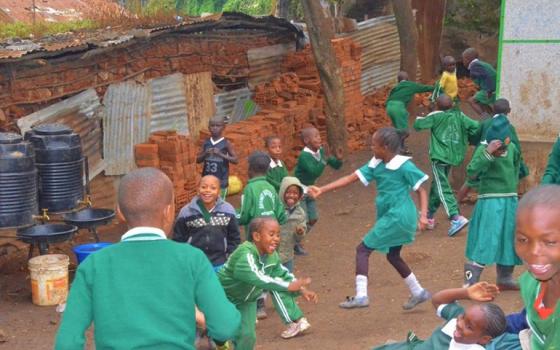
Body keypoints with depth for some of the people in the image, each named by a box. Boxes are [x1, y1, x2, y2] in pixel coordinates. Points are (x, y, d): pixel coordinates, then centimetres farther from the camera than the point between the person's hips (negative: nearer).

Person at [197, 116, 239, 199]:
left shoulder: (226, 143, -5)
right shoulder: (206, 143, 5)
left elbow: (235, 160, -8)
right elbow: (198, 160, 9)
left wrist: (221, 154, -19)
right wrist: (205, 153, -11)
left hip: (221, 180, -4)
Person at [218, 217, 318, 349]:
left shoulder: (272, 255, -9)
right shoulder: (245, 254, -35)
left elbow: (283, 274, 4)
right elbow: (257, 278, -47)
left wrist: (302, 290, -10)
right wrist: (288, 286, -48)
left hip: (248, 299, 6)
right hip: (225, 296, -6)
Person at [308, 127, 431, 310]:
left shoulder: (404, 166, -16)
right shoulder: (376, 165, 4)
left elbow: (421, 191, -9)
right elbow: (351, 178, 2)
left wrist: (423, 215, -21)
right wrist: (322, 190, -3)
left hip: (398, 217, -9)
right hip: (390, 216, 9)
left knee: (363, 249, -8)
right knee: (393, 256, 22)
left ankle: (361, 296, -10)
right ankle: (418, 292, 35)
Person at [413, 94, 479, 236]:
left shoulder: (435, 116, -7)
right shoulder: (459, 116, 4)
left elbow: (418, 125, -5)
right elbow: (475, 126, -3)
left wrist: (419, 118, 16)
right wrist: (465, 137, 13)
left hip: (439, 156, -6)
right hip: (453, 156, 6)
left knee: (442, 188, -11)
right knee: (437, 185, 20)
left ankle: (456, 218, -27)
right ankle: (430, 217, 30)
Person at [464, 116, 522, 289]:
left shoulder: (512, 148, 2)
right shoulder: (483, 150, -15)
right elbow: (471, 172, -28)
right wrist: (488, 153, -33)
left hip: (511, 201, 6)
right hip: (490, 201, -6)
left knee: (509, 240, 14)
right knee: (485, 242, -11)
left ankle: (505, 278, 29)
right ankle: (470, 283, -6)